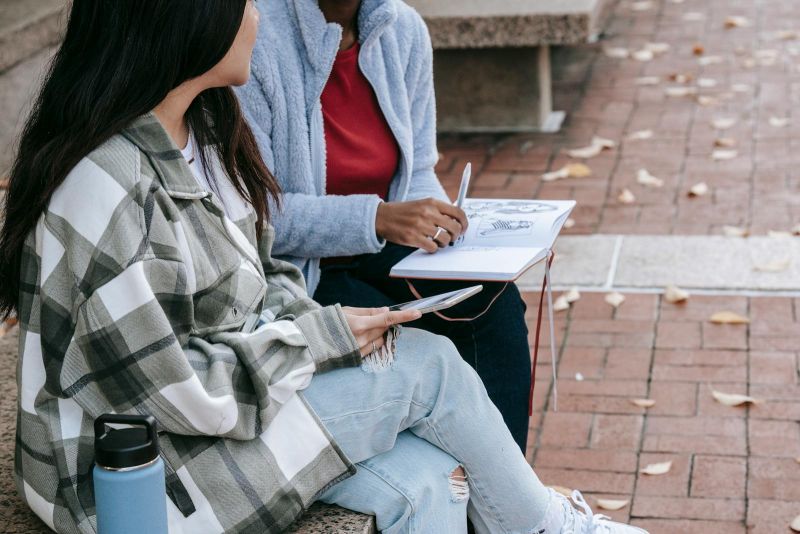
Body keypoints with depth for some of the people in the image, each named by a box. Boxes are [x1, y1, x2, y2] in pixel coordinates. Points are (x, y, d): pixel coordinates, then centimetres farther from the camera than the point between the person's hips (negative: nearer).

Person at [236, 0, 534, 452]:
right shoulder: (257, 39, -20)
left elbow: (418, 172, 9)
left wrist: (439, 222, -13)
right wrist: (378, 217, -33)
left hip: (376, 248, 6)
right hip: (293, 267, -5)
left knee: (496, 302, -16)